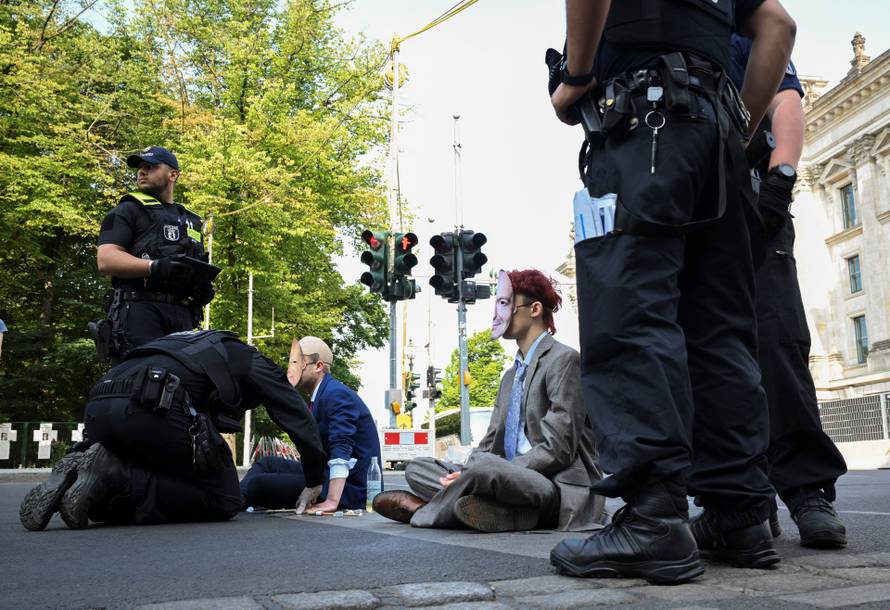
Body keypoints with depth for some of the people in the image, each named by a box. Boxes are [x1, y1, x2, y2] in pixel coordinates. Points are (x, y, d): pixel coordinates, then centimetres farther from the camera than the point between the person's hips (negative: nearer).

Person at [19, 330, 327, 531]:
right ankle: (113, 475, -11)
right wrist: (314, 484, 27)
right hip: (153, 408, -8)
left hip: (98, 410, 8)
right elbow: (300, 419, 18)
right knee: (223, 501, 5)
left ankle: (74, 478, 2)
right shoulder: (253, 362, 24)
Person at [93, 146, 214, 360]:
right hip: (139, 309, -5)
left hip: (182, 314, 5)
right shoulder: (128, 211, 12)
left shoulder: (192, 221, 28)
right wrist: (155, 267, -20)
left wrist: (203, 289, 6)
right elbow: (105, 259, -3)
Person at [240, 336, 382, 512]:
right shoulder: (320, 395, 15)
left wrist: (331, 501, -31)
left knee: (258, 483, -16)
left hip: (349, 490, -10)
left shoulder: (336, 394, -16)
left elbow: (341, 451, -26)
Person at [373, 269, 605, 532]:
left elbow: (557, 449, -15)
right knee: (417, 468, 0)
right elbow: (490, 444, 16)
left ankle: (423, 513, -9)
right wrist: (463, 475, -8)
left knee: (485, 469, -36)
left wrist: (470, 475, -19)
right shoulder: (510, 376, 23)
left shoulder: (564, 359, -6)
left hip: (563, 488, -8)